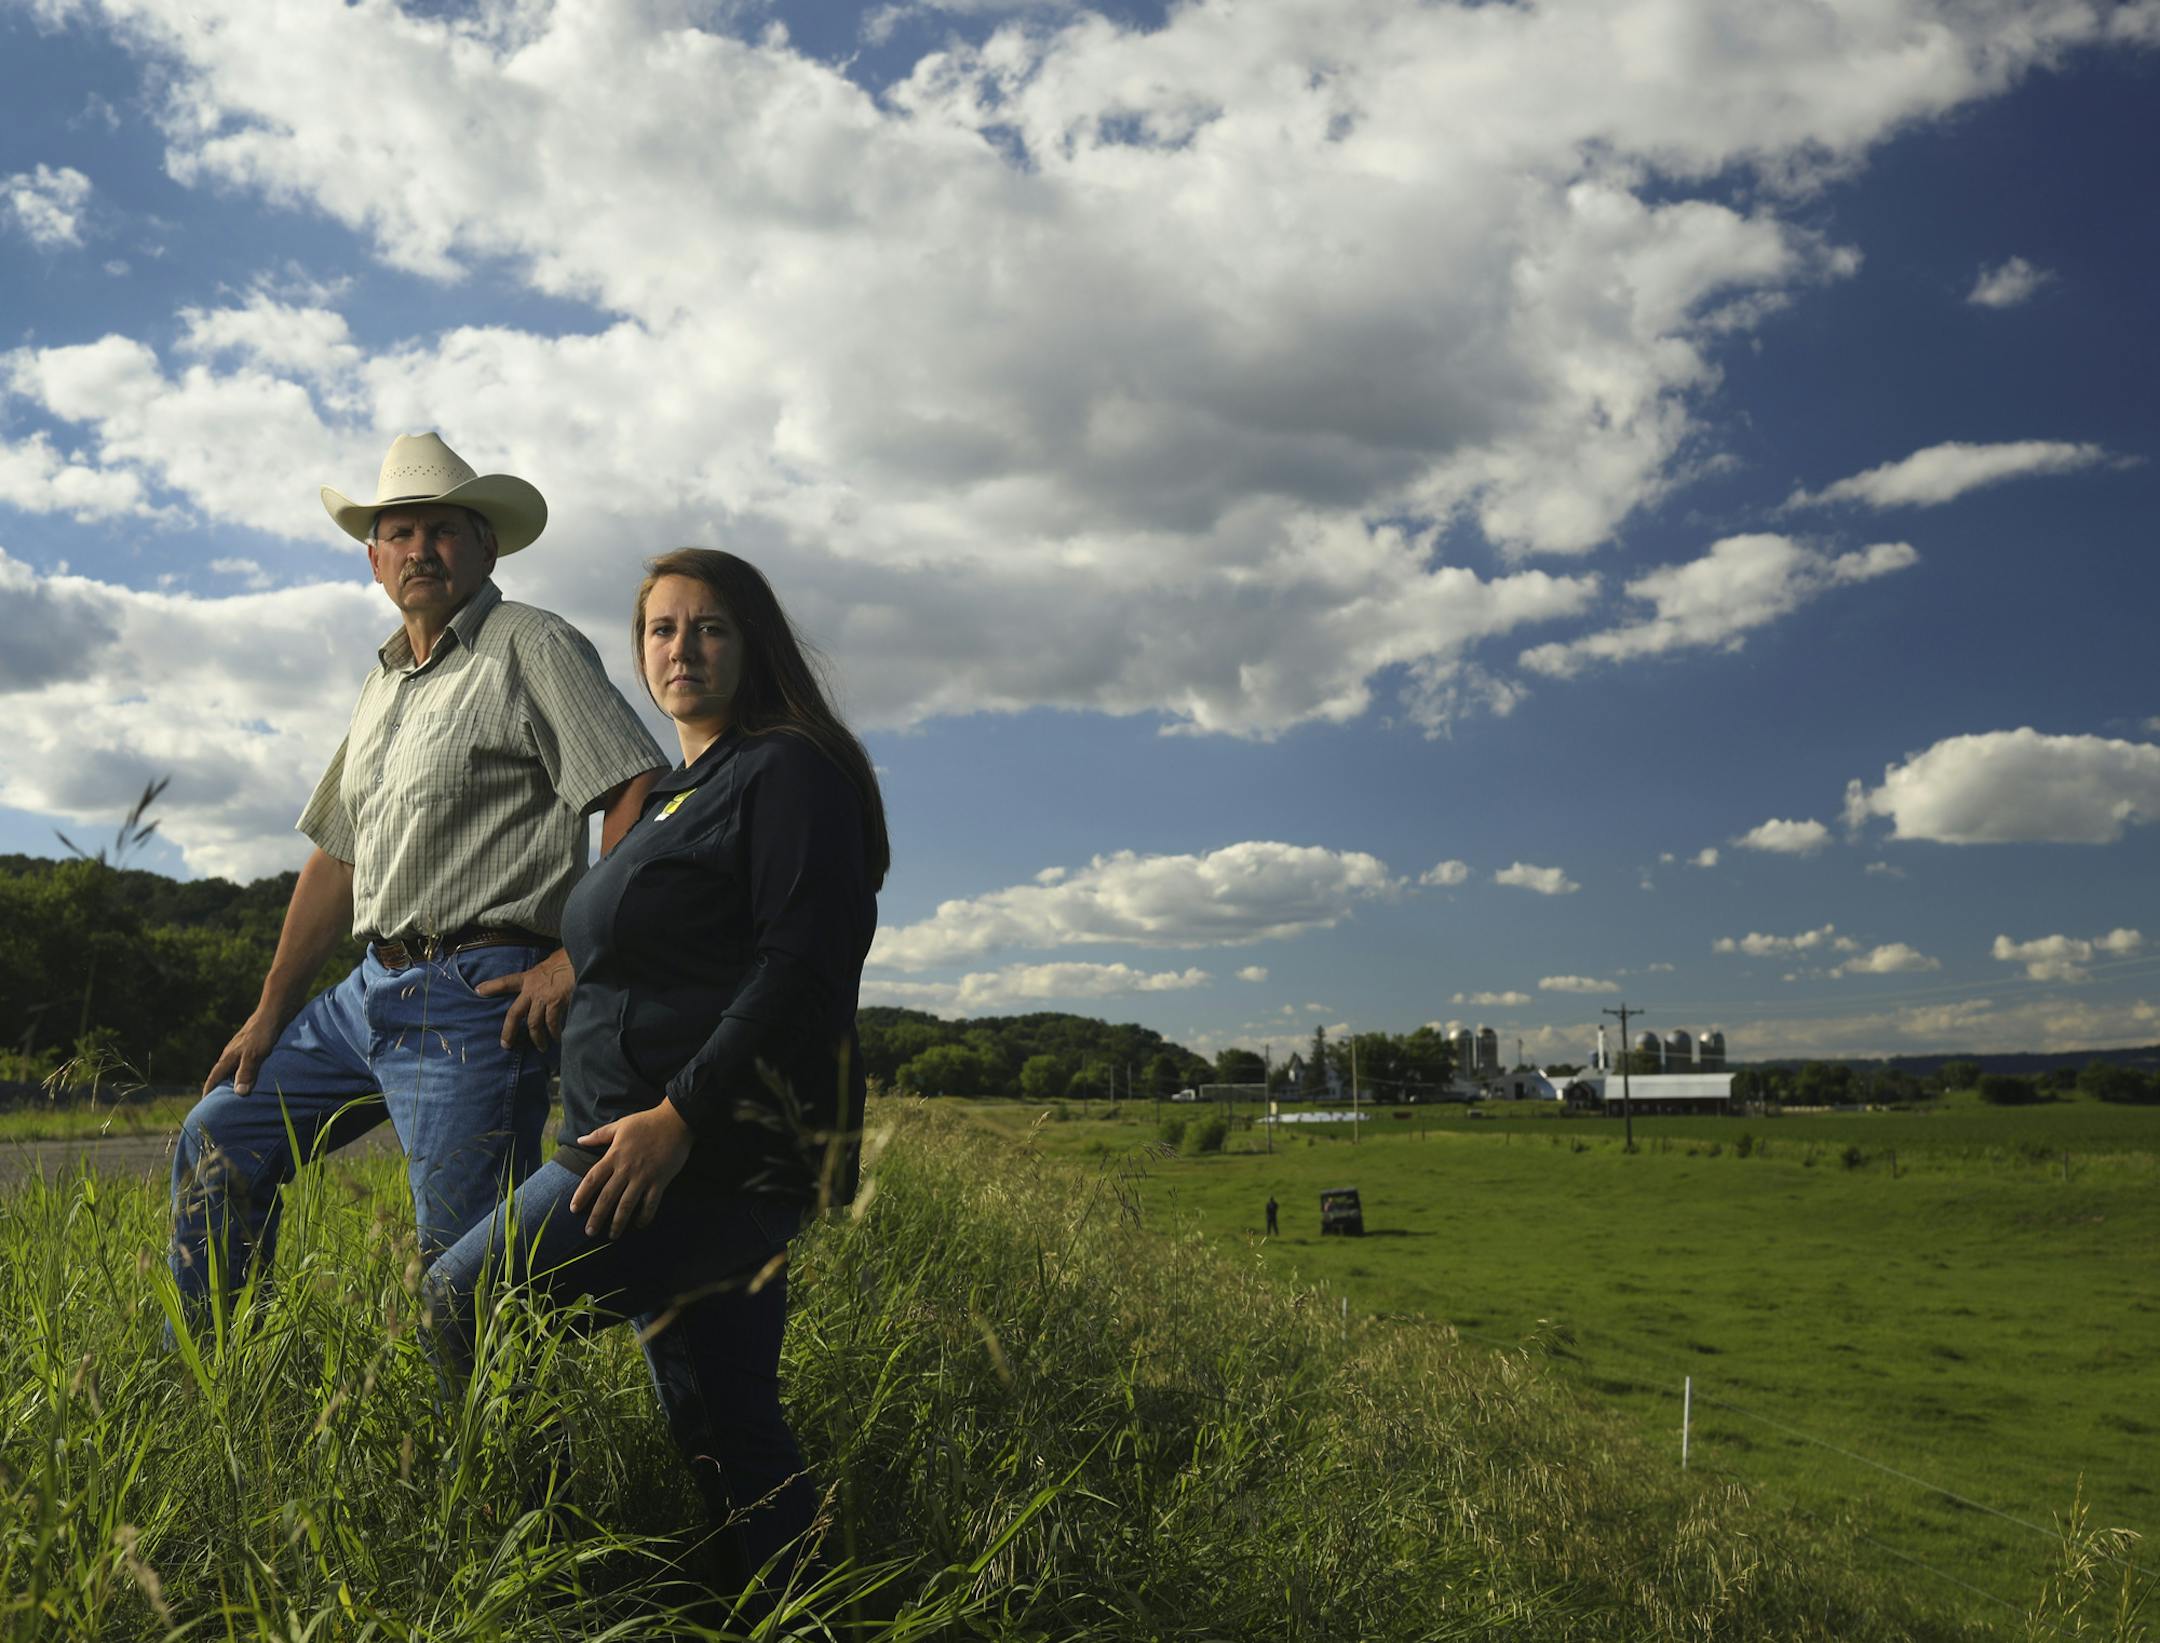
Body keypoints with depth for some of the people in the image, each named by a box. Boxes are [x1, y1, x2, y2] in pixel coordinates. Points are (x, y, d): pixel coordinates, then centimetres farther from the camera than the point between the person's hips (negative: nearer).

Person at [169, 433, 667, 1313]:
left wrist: (580, 957, -19)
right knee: (218, 1139, 14)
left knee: (464, 1265, -10)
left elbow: (639, 796, -16)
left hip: (474, 995, -9)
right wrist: (270, 1014, 20)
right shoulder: (385, 684, 20)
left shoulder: (531, 647, -5)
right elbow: (336, 859, 23)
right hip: (371, 990, 9)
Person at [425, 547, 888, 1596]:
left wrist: (679, 1113, -22)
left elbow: (804, 969, -18)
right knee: (723, 1424, 8)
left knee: (458, 1304, -10)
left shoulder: (789, 771, -6)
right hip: (662, 1157, 9)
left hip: (718, 1145, -9)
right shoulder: (671, 795, 23)